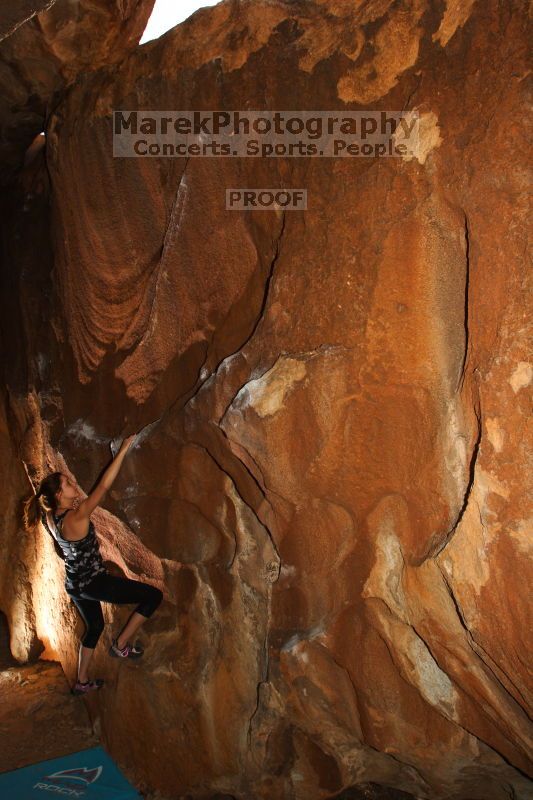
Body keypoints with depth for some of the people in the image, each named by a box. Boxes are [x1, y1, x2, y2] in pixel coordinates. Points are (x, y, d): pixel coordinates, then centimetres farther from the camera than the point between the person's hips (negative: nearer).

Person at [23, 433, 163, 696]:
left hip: (74, 583, 9)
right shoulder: (75, 518, -27)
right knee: (153, 595, -5)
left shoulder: (50, 517, -4)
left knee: (94, 627, 29)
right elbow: (104, 485, -29)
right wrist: (123, 450, -27)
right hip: (93, 582, -9)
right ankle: (121, 645, 6)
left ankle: (82, 682, 40)